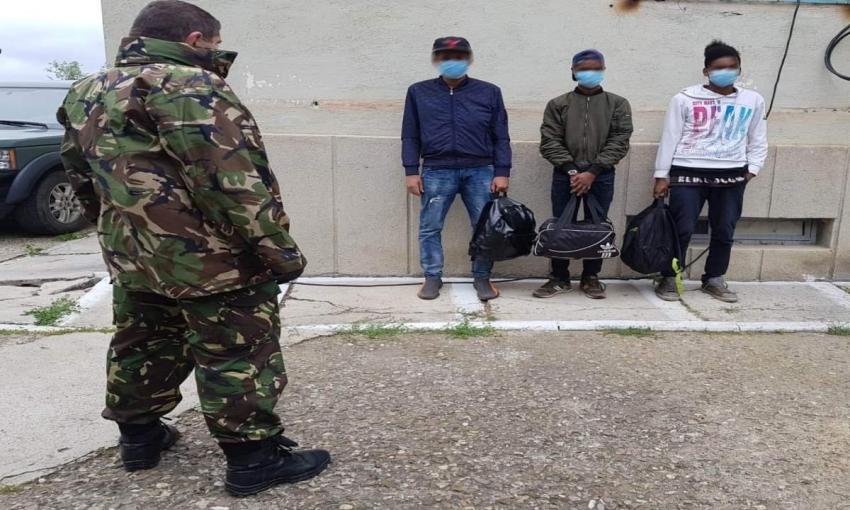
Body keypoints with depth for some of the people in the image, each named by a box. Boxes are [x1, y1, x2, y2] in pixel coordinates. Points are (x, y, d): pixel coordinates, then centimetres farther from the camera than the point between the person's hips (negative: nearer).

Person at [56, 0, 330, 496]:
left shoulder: (85, 93, 12)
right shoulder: (189, 87, -17)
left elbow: (85, 179, 20)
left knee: (141, 348, 21)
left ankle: (139, 436, 36)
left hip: (131, 258, 9)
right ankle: (253, 459, 10)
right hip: (211, 260, -8)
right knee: (239, 357, 2)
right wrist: (279, 249, -17)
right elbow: (234, 182, -23)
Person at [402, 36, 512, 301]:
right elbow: (410, 136, 9)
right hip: (436, 172, 0)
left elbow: (500, 137, 8)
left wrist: (502, 172, -1)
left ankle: (482, 278, 16)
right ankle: (432, 277, 15)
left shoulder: (489, 92, 9)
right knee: (429, 228, 2)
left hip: (480, 172, 0)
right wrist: (411, 172, 0)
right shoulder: (419, 92, 9)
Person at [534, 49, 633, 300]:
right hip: (565, 175, 0)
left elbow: (619, 142, -1)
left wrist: (592, 172, -12)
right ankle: (559, 278, 15)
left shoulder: (618, 104, 7)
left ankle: (591, 277, 19)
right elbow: (550, 142, 0)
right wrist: (571, 170, -12)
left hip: (601, 177, 0)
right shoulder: (558, 105, 7)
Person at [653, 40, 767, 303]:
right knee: (682, 229, -3)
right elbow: (670, 138, 0)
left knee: (724, 231, 9)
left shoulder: (753, 101, 8)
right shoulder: (685, 99, -2)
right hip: (688, 173, -3)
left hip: (731, 176, 4)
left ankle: (714, 280, 26)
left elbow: (758, 140, 15)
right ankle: (668, 279, 13)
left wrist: (752, 169, 2)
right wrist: (661, 175, -2)